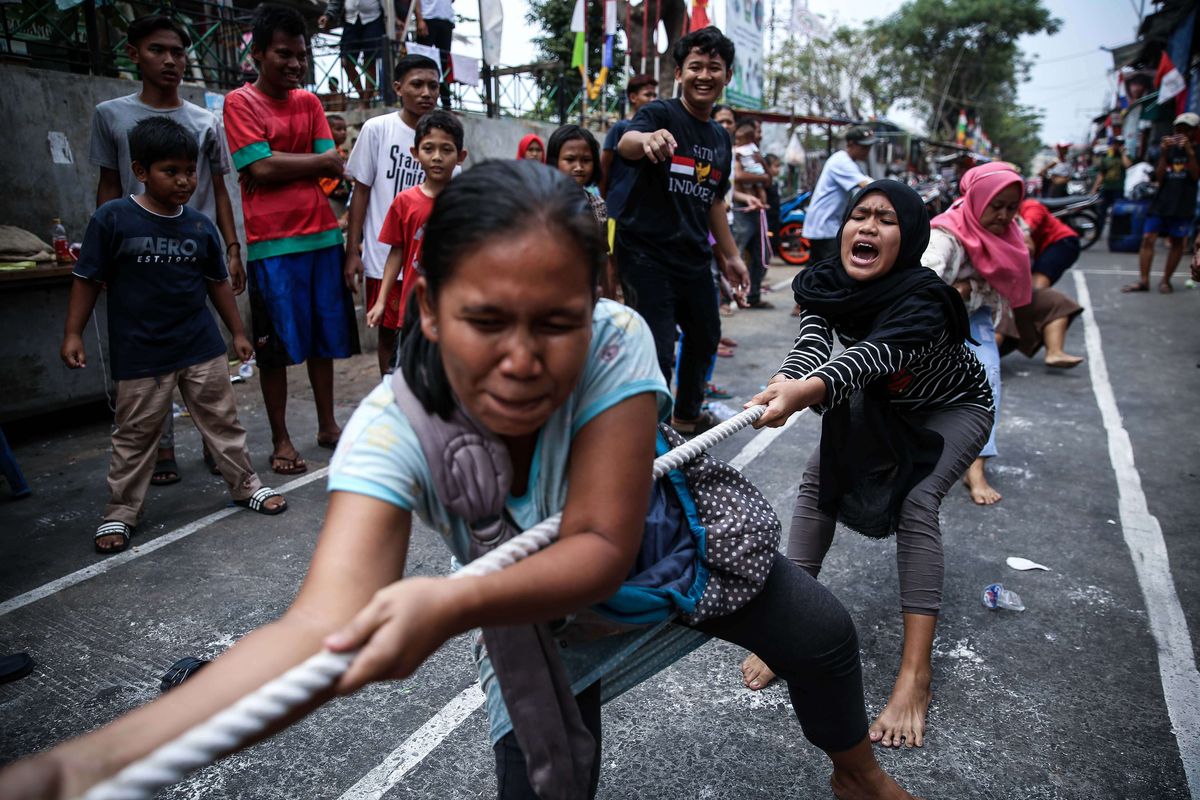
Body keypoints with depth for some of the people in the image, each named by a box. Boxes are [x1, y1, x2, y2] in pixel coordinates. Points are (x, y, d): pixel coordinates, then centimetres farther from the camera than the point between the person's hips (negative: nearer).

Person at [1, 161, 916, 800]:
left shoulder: (616, 342, -36)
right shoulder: (394, 426, -35)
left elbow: (605, 547, -36)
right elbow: (323, 625, -47)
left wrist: (450, 604, -53)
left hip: (668, 549, 2)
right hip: (533, 618, -1)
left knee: (823, 632, 7)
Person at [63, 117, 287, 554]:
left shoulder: (200, 226, 2)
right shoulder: (112, 219, -8)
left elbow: (217, 281, 11)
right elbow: (88, 279, -3)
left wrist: (238, 332, 14)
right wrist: (73, 333, -5)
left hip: (201, 346, 3)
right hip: (140, 352, -3)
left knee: (222, 420, 11)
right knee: (134, 435, 8)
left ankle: (246, 485, 26)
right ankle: (120, 512, 22)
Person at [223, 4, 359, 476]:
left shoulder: (309, 102, 13)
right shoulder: (240, 102, -1)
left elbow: (333, 168, 5)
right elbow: (261, 167, -12)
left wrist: (283, 168, -8)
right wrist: (317, 162, -1)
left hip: (321, 235, 5)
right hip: (272, 242, -5)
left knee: (324, 337, 10)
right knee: (275, 346, 1)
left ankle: (327, 426, 23)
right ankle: (280, 440, 12)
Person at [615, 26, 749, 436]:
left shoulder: (720, 138, 13)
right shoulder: (661, 113, -8)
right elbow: (626, 143, -31)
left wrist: (732, 255, 21)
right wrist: (648, 139, -55)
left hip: (694, 257, 8)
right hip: (648, 253, -8)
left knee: (705, 336, 20)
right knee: (659, 351, -15)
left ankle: (687, 414, 40)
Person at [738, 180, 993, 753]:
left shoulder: (922, 301, -37)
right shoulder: (827, 284, -21)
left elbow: (867, 358, -55)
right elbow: (812, 344, -38)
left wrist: (806, 391, -75)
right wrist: (783, 385, -61)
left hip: (955, 410, -5)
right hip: (885, 406, 5)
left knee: (916, 502, -26)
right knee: (819, 477, -14)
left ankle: (916, 674, -21)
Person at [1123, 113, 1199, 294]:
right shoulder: (1169, 149, 12)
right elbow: (1159, 178, 3)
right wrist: (1163, 154, -7)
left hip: (1183, 205, -2)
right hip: (1161, 202, 2)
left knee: (1177, 242, 3)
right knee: (1148, 238, -7)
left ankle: (1165, 281, 11)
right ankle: (1143, 281, -6)